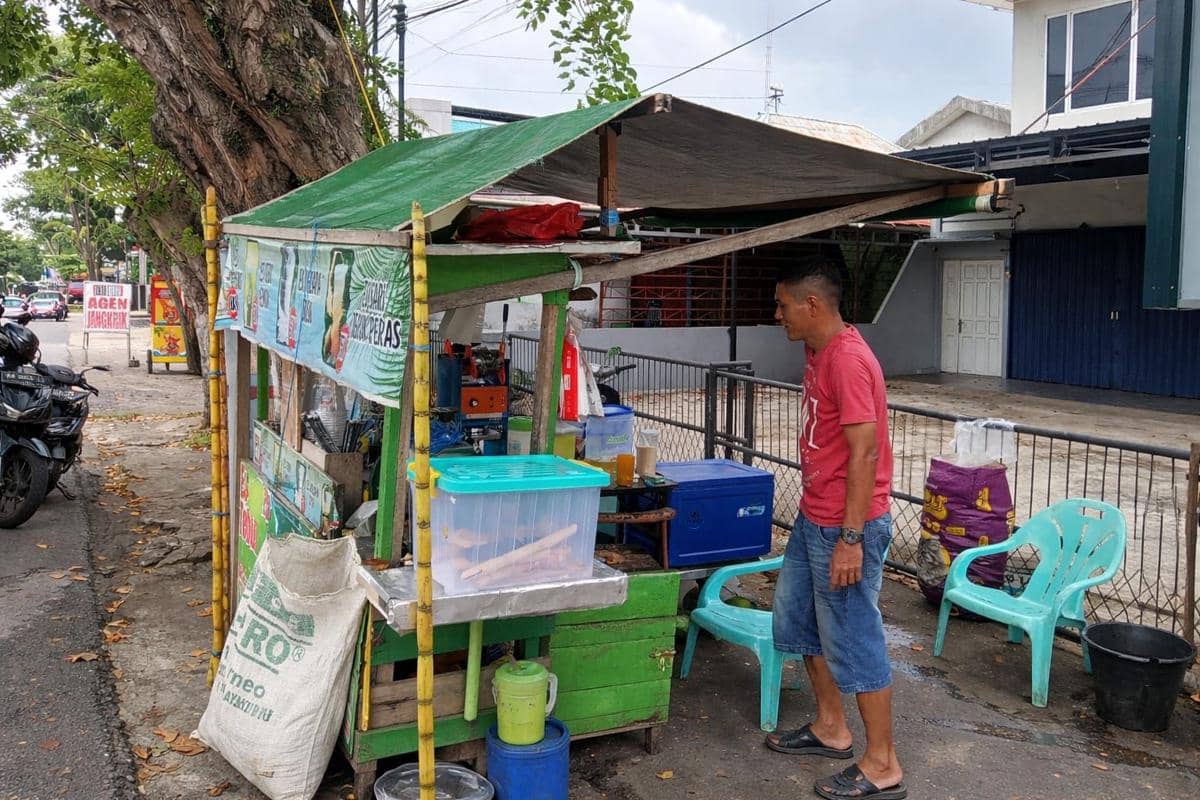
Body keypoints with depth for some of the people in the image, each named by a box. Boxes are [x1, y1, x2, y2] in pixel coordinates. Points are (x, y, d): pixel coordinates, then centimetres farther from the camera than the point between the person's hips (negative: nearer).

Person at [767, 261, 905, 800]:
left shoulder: (847, 360, -21)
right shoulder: (818, 353, 10)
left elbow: (864, 452, -24)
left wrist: (850, 538, -24)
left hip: (845, 527, -10)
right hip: (814, 517, 10)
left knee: (853, 640, 0)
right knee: (797, 618, 20)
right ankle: (830, 729, 36)